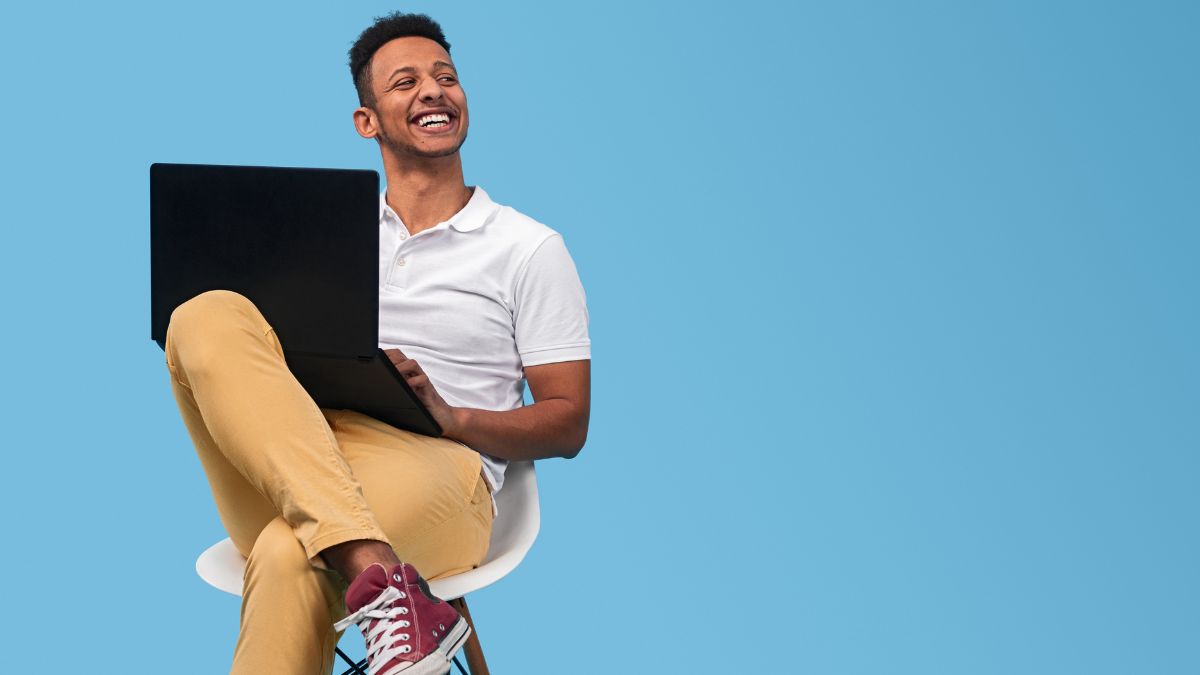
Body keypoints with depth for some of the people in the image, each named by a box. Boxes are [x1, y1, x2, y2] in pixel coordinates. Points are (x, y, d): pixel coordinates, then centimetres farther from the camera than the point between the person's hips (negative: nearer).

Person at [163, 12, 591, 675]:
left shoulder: (530, 248, 13)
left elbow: (568, 425, 9)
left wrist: (451, 416, -10)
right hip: (290, 478, 5)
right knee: (207, 319, -27)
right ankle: (377, 576, -42)